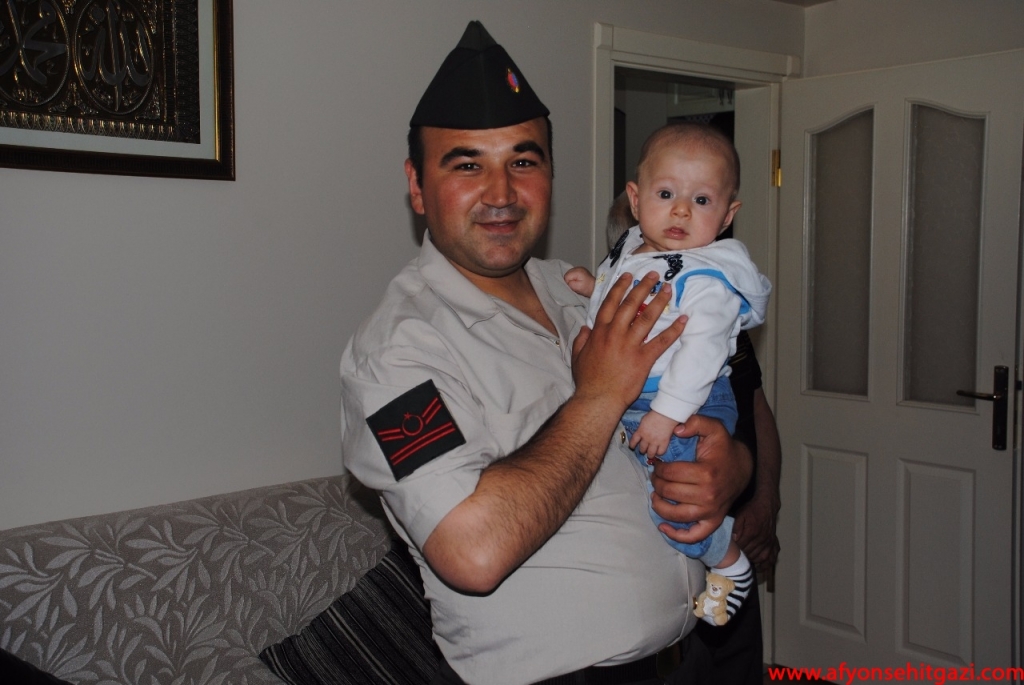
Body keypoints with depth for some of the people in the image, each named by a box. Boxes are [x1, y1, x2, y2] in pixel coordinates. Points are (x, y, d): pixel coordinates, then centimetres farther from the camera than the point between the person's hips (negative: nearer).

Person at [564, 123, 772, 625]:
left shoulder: (707, 278, -19)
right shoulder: (631, 250, 7)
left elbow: (702, 351, -26)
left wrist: (668, 412, -29)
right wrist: (595, 287, 9)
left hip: (685, 410, -9)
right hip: (624, 404, 9)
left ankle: (730, 563, 15)